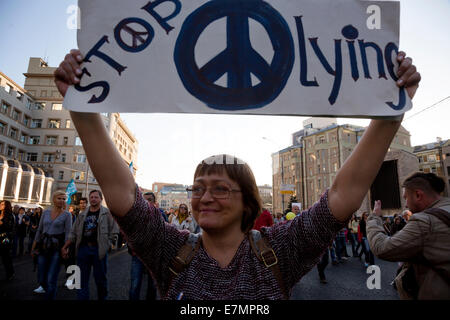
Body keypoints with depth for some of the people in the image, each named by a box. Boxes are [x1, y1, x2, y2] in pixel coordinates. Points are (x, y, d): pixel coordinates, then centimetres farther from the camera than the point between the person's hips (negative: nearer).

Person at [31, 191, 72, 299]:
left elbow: (68, 233, -6)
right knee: (42, 279, 12)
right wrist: (33, 247, 12)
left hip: (57, 248, -4)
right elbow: (39, 230, 13)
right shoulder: (46, 212, 8)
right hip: (44, 247, 4)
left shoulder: (66, 214, -2)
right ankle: (45, 288, 44)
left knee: (51, 280, -7)